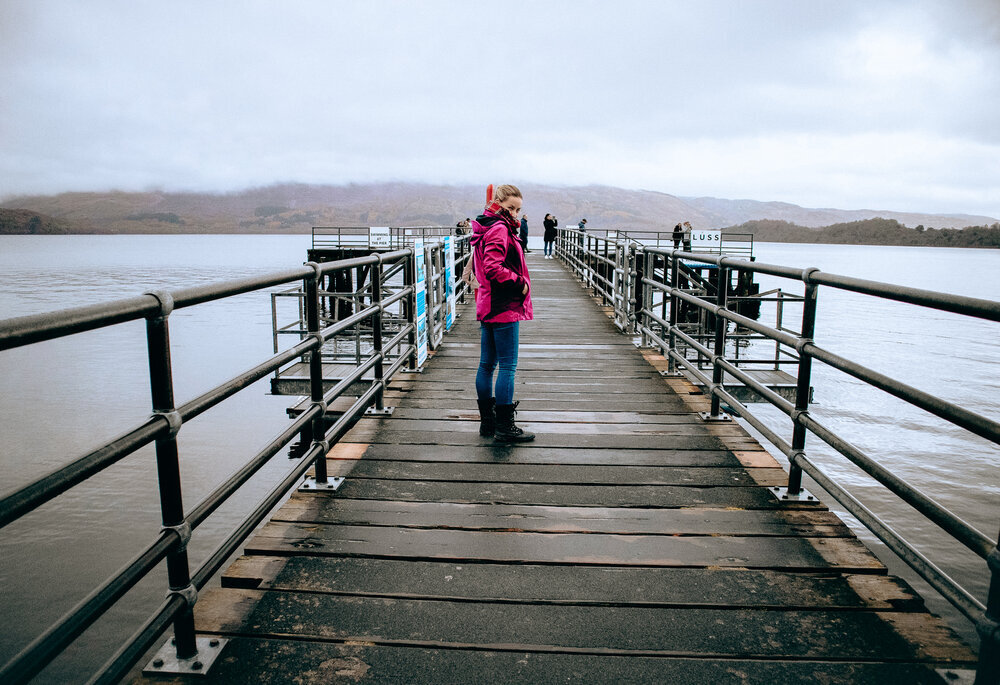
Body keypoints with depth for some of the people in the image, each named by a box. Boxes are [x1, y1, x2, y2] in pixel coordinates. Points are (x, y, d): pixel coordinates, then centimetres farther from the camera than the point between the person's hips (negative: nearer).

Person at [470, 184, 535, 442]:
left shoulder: (485, 228, 16)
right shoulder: (500, 229, -14)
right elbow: (494, 268, -25)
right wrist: (520, 283, -16)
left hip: (487, 305, 10)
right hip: (504, 307, -10)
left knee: (487, 364, 12)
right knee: (508, 366, -4)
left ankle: (487, 421, 21)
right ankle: (504, 427, 1)